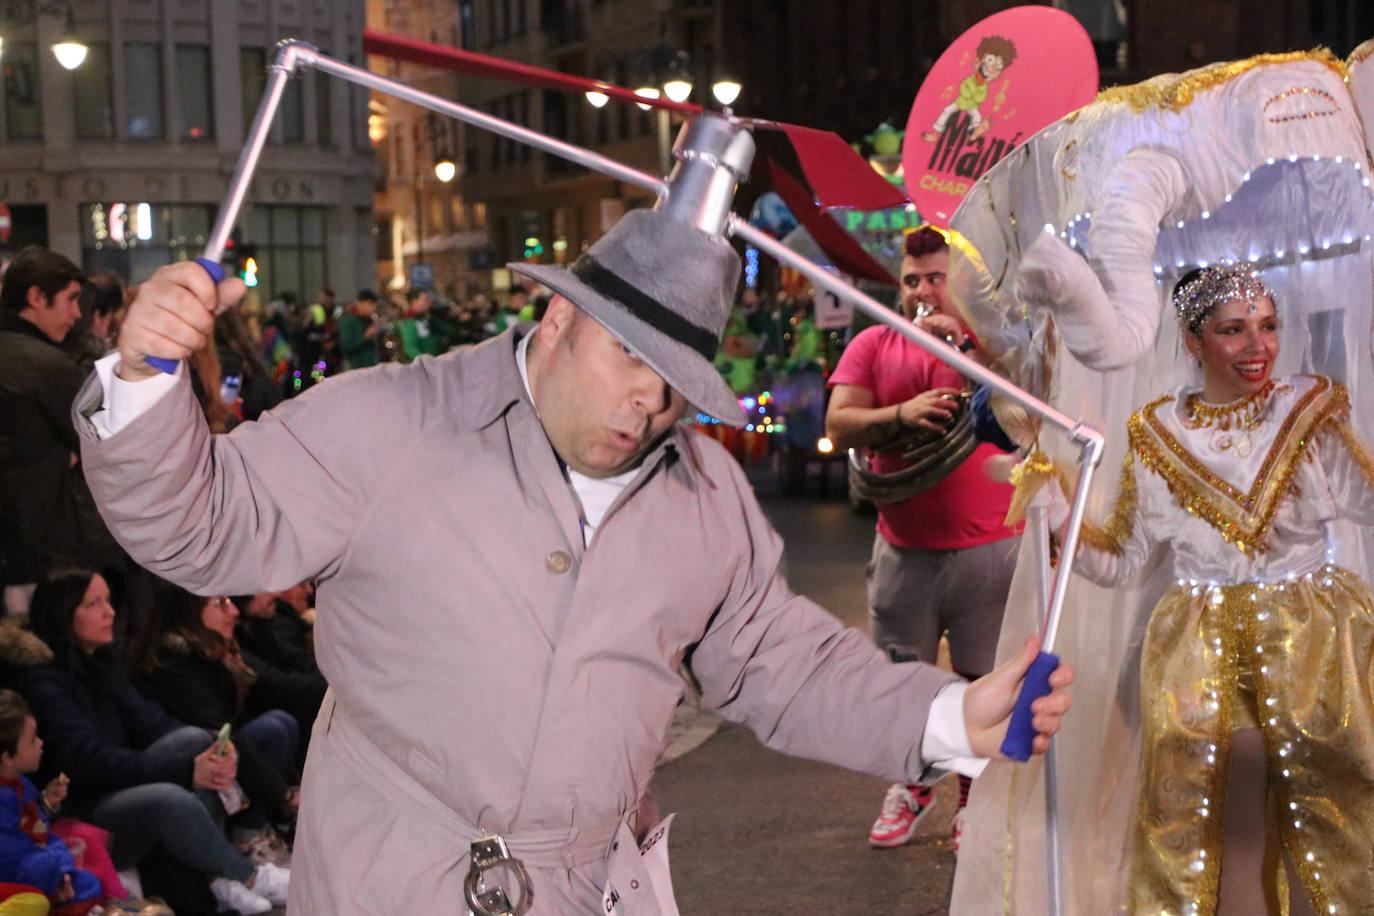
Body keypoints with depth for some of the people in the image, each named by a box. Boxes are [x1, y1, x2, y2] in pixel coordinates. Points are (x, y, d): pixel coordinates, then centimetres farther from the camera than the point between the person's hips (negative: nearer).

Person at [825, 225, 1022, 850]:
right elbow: (838, 425, -3)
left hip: (987, 546, -2)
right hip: (902, 546, 2)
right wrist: (902, 414, -20)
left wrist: (963, 341, -17)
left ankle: (974, 799, 18)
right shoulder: (874, 345, 7)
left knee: (981, 681, 2)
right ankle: (910, 787, 29)